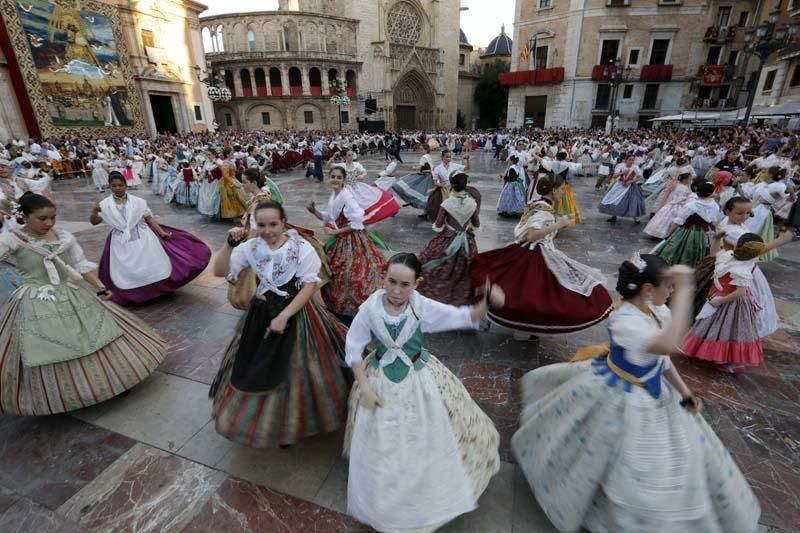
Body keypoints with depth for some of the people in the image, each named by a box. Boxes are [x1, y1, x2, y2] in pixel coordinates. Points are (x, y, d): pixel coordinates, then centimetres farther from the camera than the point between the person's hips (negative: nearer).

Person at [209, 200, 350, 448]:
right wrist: (230, 245, -21)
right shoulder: (251, 247, -4)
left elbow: (310, 285, -18)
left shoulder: (301, 247, -15)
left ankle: (294, 423, 35)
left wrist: (283, 317, -22)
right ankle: (266, 418, 42)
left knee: (296, 371, 8)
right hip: (262, 315, 4)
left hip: (296, 314, -3)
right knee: (258, 370, 14)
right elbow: (220, 271, -5)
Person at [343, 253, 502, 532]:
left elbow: (462, 318, -16)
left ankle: (430, 497, 52)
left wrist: (487, 302, -36)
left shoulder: (424, 307, -21)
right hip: (380, 383, 0)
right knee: (380, 447, 18)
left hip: (419, 382, 0)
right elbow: (353, 347, -9)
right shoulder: (370, 307, -20)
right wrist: (364, 386, -11)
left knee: (426, 442, 19)